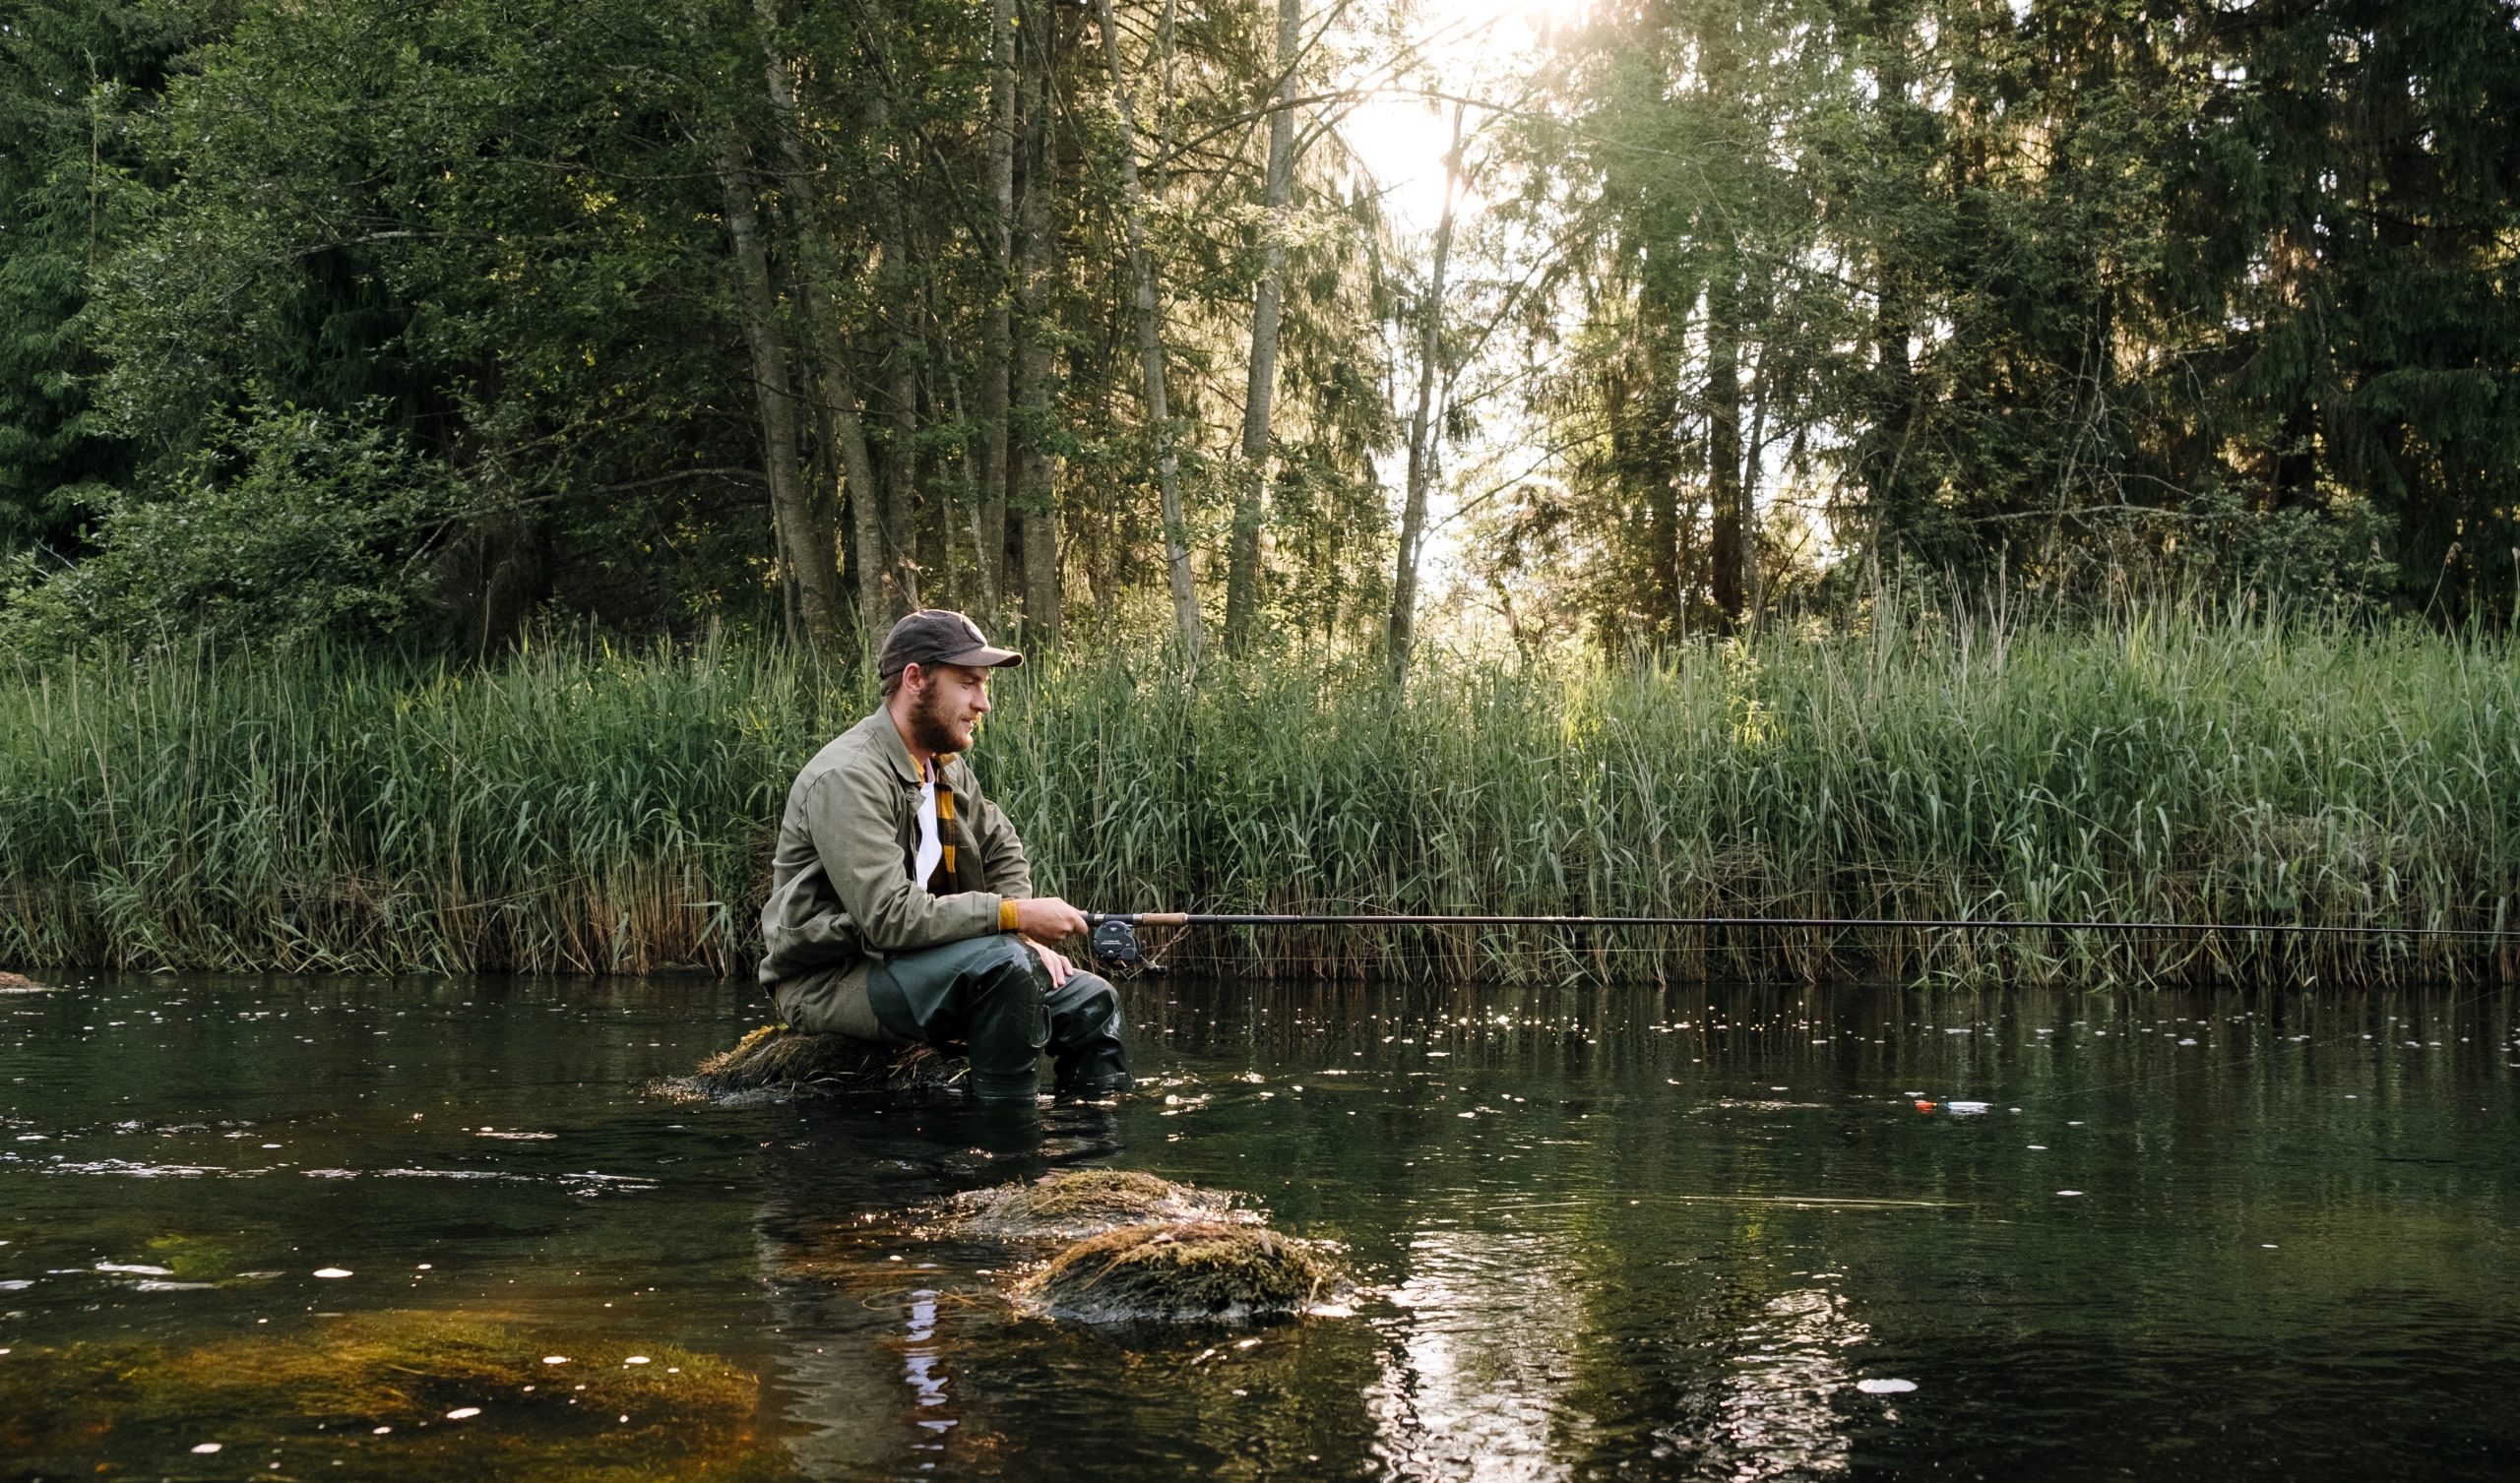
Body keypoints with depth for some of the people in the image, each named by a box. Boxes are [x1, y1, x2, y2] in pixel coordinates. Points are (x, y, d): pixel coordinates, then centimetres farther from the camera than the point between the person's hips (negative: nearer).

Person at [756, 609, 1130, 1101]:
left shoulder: (946, 765, 9)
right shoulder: (848, 777, -21)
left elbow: (1002, 851, 19)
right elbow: (888, 916, -29)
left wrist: (1026, 937, 0)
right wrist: (1015, 915, -26)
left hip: (916, 963, 9)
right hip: (831, 981, -9)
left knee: (1091, 1004, 0)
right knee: (1001, 963, -32)